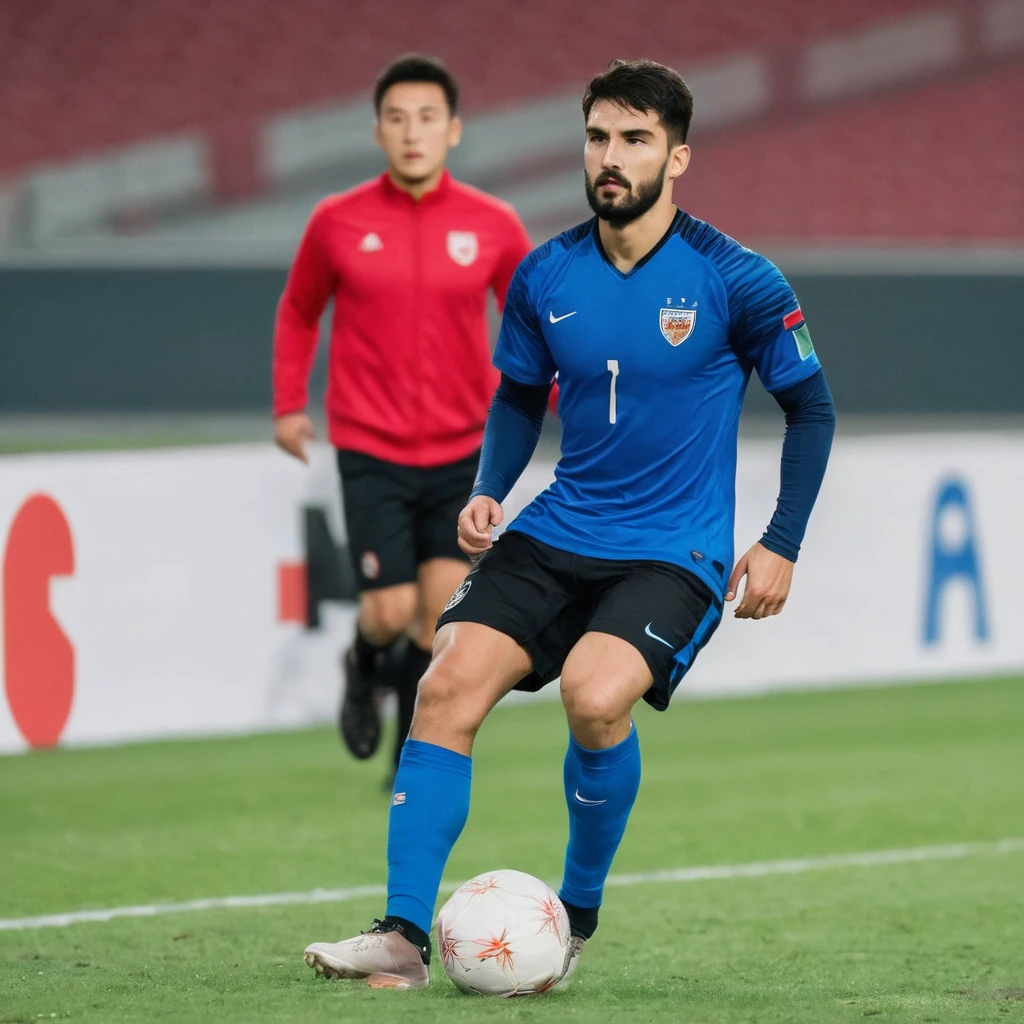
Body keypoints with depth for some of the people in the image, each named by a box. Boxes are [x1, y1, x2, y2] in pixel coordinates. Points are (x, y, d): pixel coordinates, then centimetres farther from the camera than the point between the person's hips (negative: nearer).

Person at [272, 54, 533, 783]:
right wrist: (289, 405, 6)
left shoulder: (493, 225, -2)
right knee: (392, 611, -8)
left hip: (461, 450, 1)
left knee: (441, 616, -2)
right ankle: (366, 667, 29)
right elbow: (298, 312, 13)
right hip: (371, 450, -1)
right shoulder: (338, 222, -3)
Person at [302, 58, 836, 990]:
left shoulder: (733, 280, -9)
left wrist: (782, 545, -3)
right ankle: (403, 936, -12)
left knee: (596, 695, -30)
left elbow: (811, 406, 2)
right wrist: (489, 492, 2)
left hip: (676, 554, -4)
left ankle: (577, 920, -6)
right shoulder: (545, 277, 2)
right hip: (556, 534, 4)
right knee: (450, 684, -16)